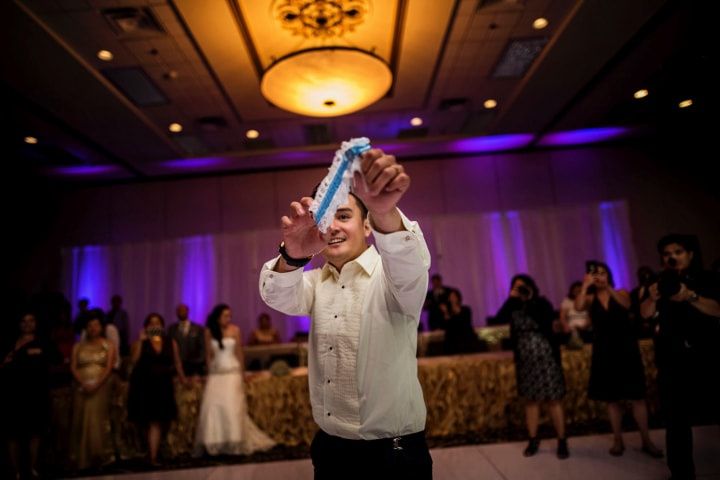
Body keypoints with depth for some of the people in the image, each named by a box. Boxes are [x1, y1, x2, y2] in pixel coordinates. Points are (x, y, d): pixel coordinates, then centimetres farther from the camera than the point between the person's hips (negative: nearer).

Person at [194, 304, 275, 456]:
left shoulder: (235, 330, -2)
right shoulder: (209, 332, 1)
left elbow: (239, 353, 4)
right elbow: (209, 355, 6)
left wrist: (241, 374, 7)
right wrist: (209, 372, 6)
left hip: (232, 372, -1)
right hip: (215, 374, 2)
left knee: (232, 407, -6)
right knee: (212, 406, -3)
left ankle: (235, 443, 5)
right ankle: (214, 444, 9)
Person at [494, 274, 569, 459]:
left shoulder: (542, 303, -3)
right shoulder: (513, 307, 5)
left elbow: (546, 323, -19)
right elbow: (499, 319, -12)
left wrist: (530, 301, -15)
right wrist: (511, 298, -12)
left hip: (545, 357, -3)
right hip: (525, 360, 3)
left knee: (553, 400, 0)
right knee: (530, 400, 10)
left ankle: (562, 442, 10)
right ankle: (533, 440, 21)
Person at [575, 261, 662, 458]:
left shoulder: (621, 293, 3)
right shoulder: (590, 298, 2)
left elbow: (626, 304, -19)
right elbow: (578, 307, -20)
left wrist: (608, 287, -28)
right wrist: (586, 285, -17)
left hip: (626, 349, 0)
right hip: (604, 351, 1)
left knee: (637, 396, 2)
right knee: (611, 399, 7)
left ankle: (646, 441, 13)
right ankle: (618, 440, 17)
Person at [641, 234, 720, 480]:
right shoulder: (660, 282, 9)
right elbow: (646, 314, -5)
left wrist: (691, 297, -28)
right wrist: (652, 298, -26)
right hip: (672, 361, 2)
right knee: (676, 420, 5)